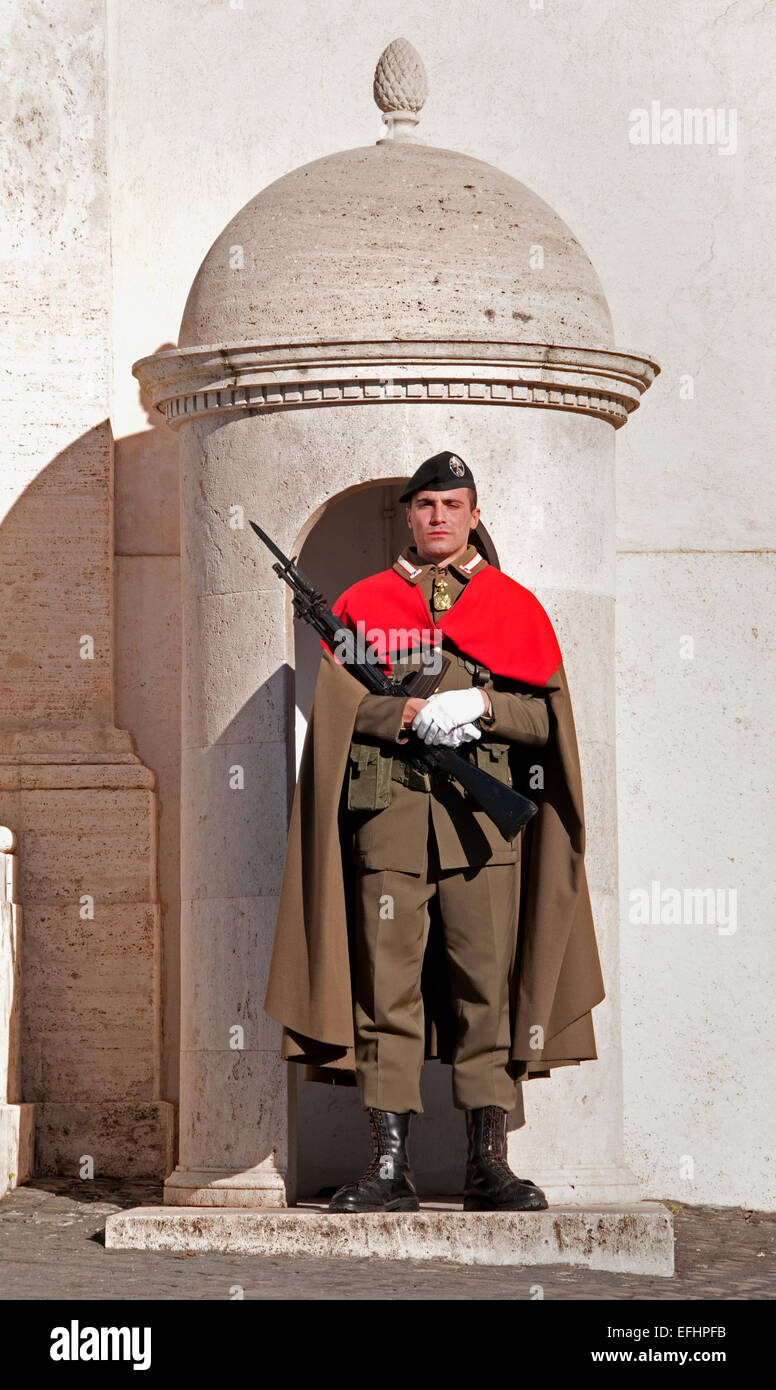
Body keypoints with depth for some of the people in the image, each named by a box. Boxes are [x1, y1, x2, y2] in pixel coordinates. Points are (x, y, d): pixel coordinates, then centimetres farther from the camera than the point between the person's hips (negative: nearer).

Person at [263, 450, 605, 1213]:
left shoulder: (515, 606, 13)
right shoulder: (362, 603, 13)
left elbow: (549, 715, 6)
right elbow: (337, 707, 4)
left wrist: (481, 707, -11)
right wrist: (410, 716, -11)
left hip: (486, 816, 0)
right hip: (388, 813, 0)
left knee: (489, 985, -2)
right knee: (386, 986, -3)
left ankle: (488, 1162, 3)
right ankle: (389, 1164, 0)